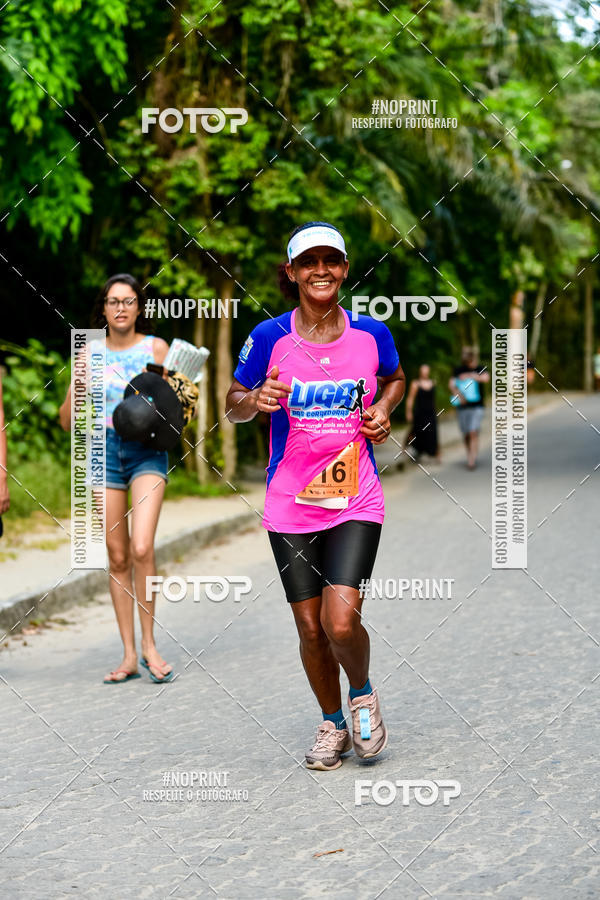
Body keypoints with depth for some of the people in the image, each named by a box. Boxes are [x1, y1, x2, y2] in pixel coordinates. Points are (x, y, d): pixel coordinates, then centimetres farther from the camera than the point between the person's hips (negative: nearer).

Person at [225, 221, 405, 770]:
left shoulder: (371, 333, -1)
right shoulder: (270, 337, -4)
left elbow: (395, 378, 20)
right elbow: (233, 406, 7)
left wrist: (384, 408, 0)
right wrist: (256, 399, -15)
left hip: (356, 500, -1)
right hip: (291, 502, 1)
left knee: (341, 622, -14)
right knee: (311, 629, 5)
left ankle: (363, 692, 19)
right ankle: (333, 724, 29)